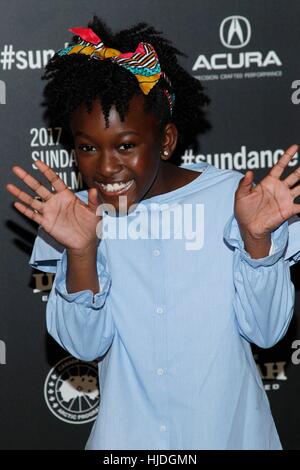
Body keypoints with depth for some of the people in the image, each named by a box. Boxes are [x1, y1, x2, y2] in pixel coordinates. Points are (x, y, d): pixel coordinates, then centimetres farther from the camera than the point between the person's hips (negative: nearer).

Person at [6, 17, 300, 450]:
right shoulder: (82, 217, -7)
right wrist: (81, 253, -25)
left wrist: (256, 238, -26)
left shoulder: (229, 198, -13)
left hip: (229, 428, -1)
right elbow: (86, 345, -11)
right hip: (129, 432, 1)